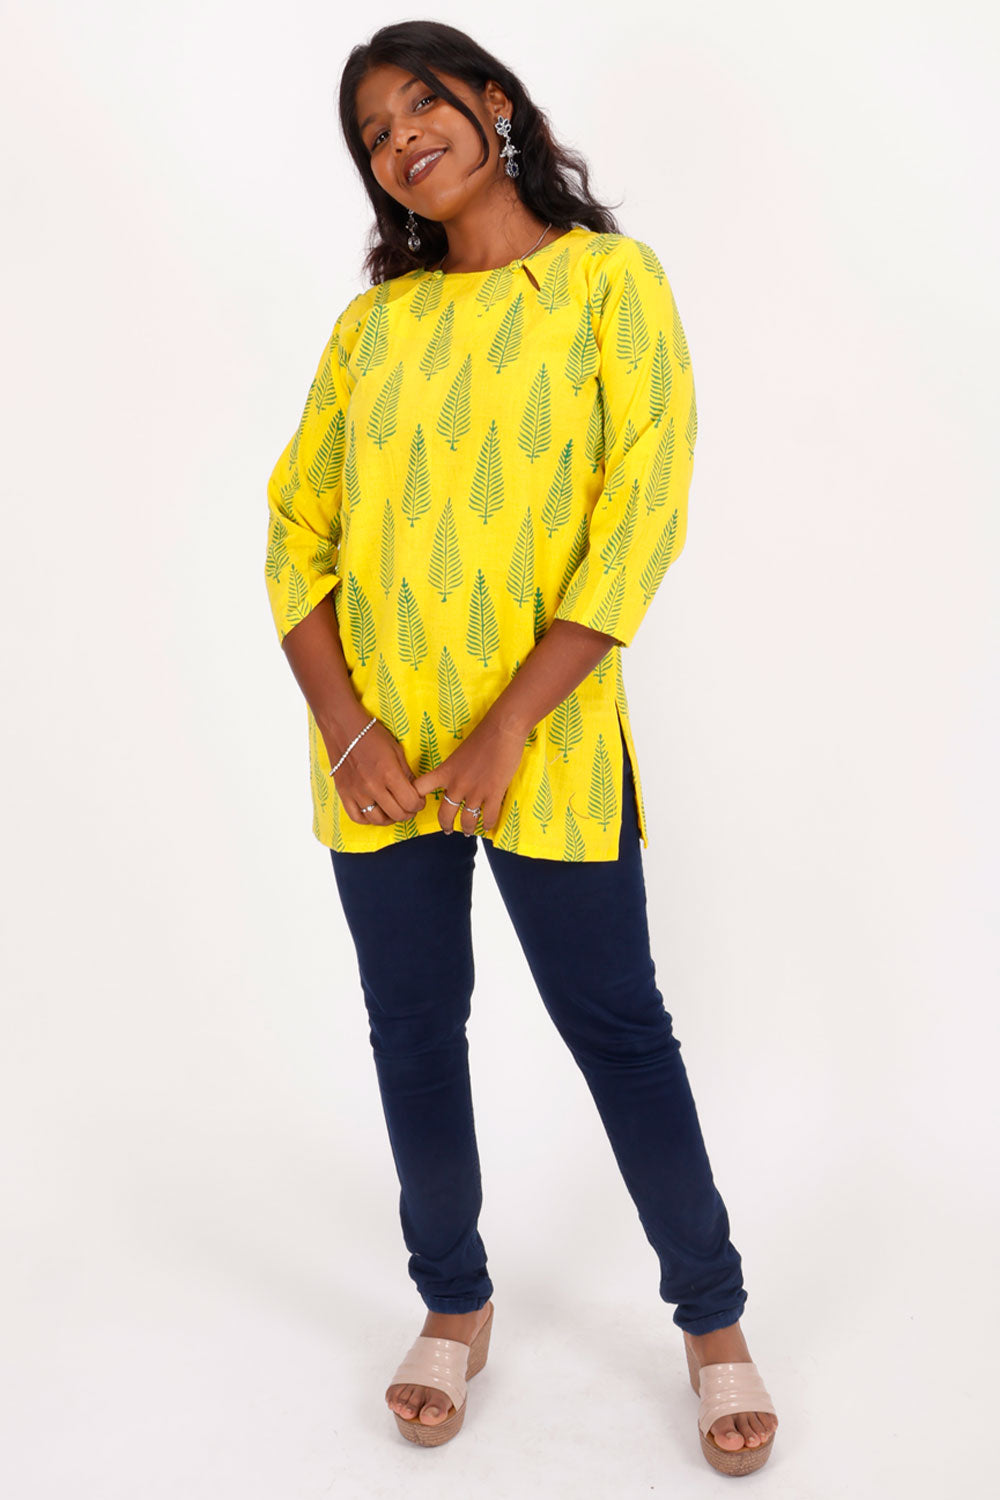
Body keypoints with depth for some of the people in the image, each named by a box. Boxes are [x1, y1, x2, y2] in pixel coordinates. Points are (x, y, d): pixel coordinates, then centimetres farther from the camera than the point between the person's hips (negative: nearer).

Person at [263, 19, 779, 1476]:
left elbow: (643, 518, -9)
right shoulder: (375, 319, 10)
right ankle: (455, 1304, 31)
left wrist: (510, 728, -15)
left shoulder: (611, 279, 0)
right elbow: (296, 525, 6)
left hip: (547, 740, -4)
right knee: (414, 1032, 11)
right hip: (378, 750, 4)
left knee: (617, 1029, 4)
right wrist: (346, 726, -8)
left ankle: (715, 1320, 23)